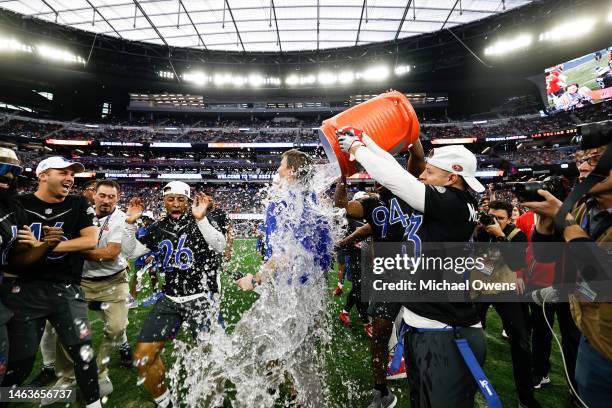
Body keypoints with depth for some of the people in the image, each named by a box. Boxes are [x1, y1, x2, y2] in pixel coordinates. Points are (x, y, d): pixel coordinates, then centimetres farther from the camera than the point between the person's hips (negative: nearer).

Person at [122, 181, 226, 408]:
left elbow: (220, 247, -23)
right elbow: (131, 252, 12)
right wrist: (130, 223, -2)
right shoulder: (158, 229, 9)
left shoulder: (201, 221, -7)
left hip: (200, 298, -4)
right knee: (143, 357, 4)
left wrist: (201, 219, -36)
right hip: (170, 300, 5)